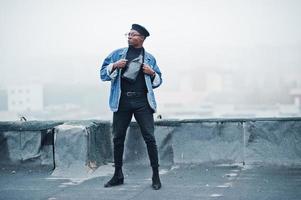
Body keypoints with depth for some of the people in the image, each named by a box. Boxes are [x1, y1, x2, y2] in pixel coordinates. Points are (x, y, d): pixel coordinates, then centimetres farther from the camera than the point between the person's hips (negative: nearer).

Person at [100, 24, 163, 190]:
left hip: (142, 101, -1)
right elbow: (103, 74, 9)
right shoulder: (118, 53, 12)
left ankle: (156, 176, 2)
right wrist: (114, 66, -8)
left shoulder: (149, 58, 12)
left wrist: (152, 73, -4)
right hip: (122, 101, 1)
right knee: (118, 138, 6)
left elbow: (158, 81, 17)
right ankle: (118, 175, 18)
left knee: (149, 137, -5)